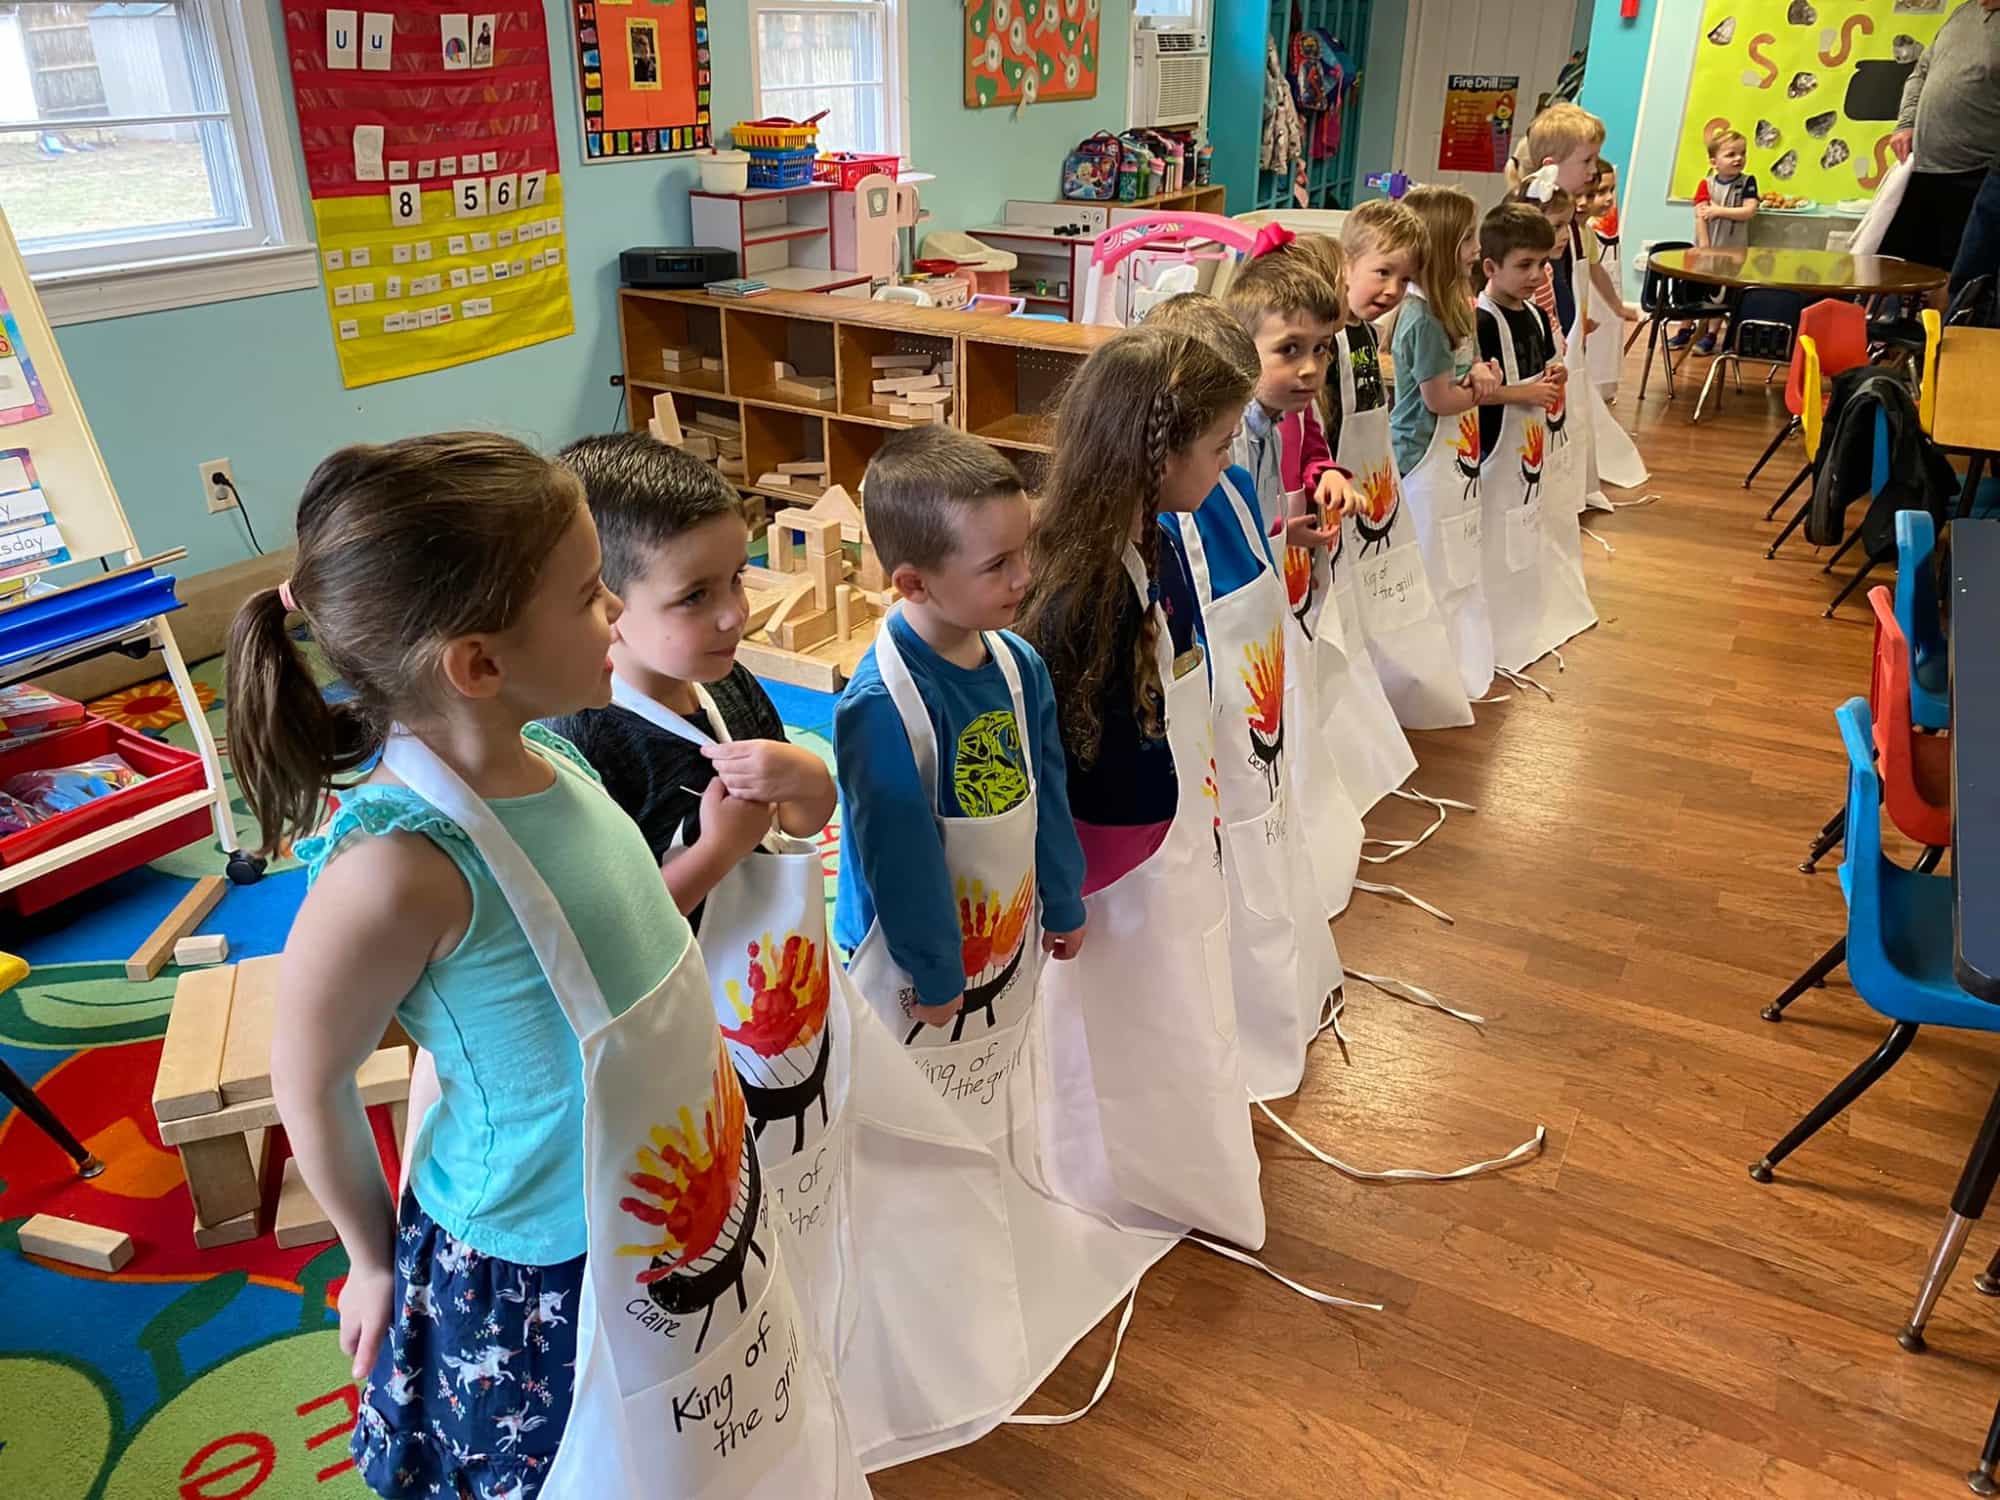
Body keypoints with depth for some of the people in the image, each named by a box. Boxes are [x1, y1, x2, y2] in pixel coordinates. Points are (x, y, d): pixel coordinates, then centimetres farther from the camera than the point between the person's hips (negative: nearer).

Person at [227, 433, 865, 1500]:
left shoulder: (548, 763, -10)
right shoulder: (399, 863, -32)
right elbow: (309, 1082, -15)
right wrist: (374, 1260, -3)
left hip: (690, 1217, 7)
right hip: (541, 1280, -7)